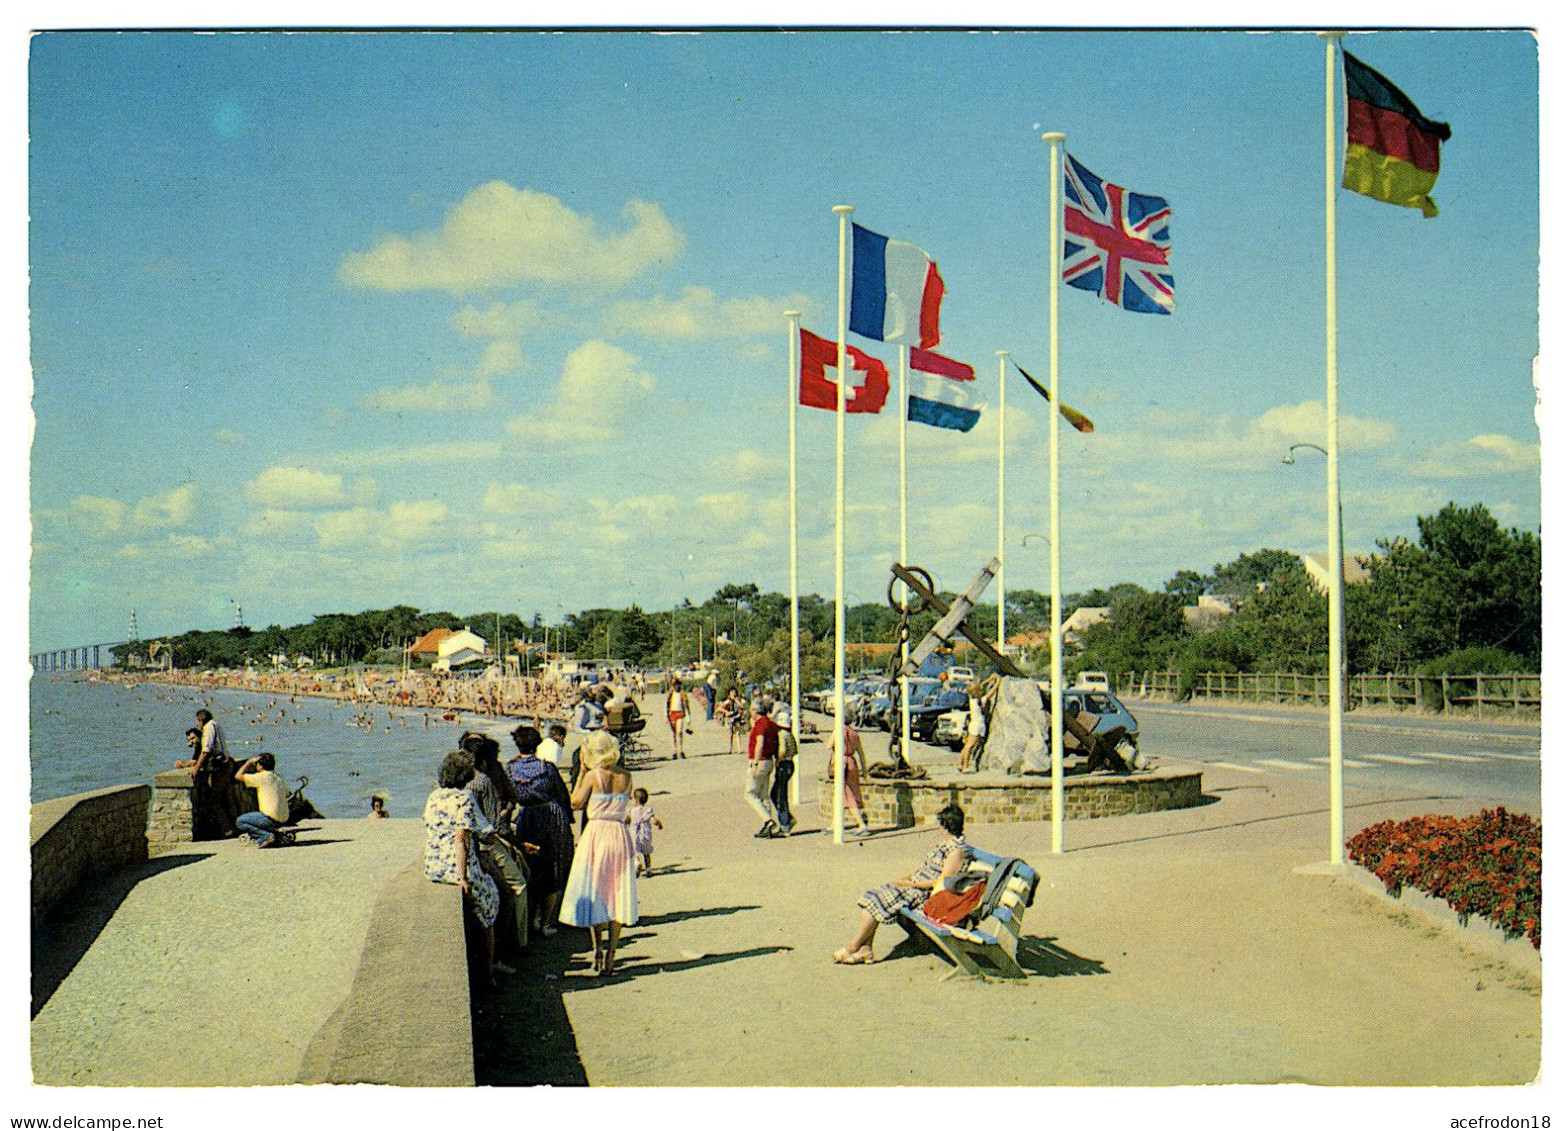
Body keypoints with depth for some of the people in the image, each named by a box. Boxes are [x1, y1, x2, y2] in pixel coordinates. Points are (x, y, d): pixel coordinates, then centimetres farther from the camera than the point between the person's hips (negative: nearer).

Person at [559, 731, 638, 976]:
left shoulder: (593, 776, -9)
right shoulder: (626, 777, 3)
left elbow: (575, 803, 0)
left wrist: (582, 770, 3)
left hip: (596, 833, -4)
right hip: (620, 834, 4)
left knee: (593, 894, 7)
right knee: (616, 894, 8)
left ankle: (597, 951, 2)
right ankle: (611, 955, 9)